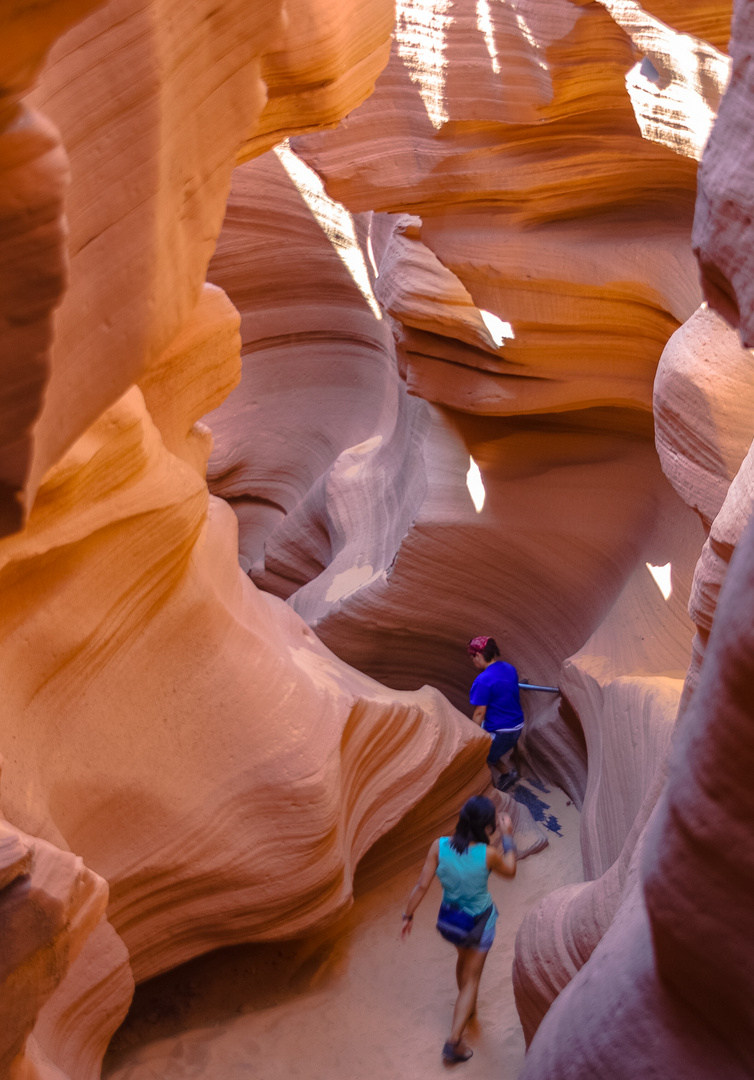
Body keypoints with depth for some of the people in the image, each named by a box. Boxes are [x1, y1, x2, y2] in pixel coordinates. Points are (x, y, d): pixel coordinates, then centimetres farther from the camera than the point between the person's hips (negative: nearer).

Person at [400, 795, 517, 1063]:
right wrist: (507, 837, 1)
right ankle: (453, 1041, 9)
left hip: (450, 919, 4)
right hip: (479, 923, -4)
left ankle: (466, 1006, 57)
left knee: (463, 956, 34)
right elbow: (510, 871, -7)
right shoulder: (488, 854, -29)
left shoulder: (439, 846, -21)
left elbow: (422, 884, -15)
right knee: (471, 979, 12)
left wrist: (408, 916, -3)